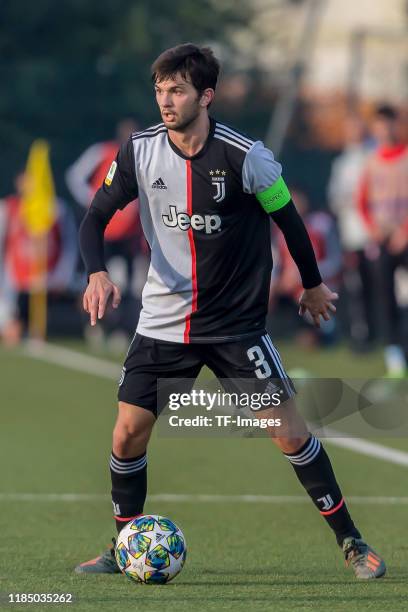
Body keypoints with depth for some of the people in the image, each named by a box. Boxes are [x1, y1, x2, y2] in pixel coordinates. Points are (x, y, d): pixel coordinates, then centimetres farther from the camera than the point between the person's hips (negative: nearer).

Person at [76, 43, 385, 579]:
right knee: (128, 434, -3)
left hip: (237, 323, -3)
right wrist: (97, 272, -19)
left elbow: (287, 216, 0)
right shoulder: (139, 151, -7)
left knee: (290, 434, -6)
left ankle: (351, 541, 8)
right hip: (164, 321, 3)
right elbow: (96, 217, 0)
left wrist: (313, 284, 12)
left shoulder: (244, 156, -16)